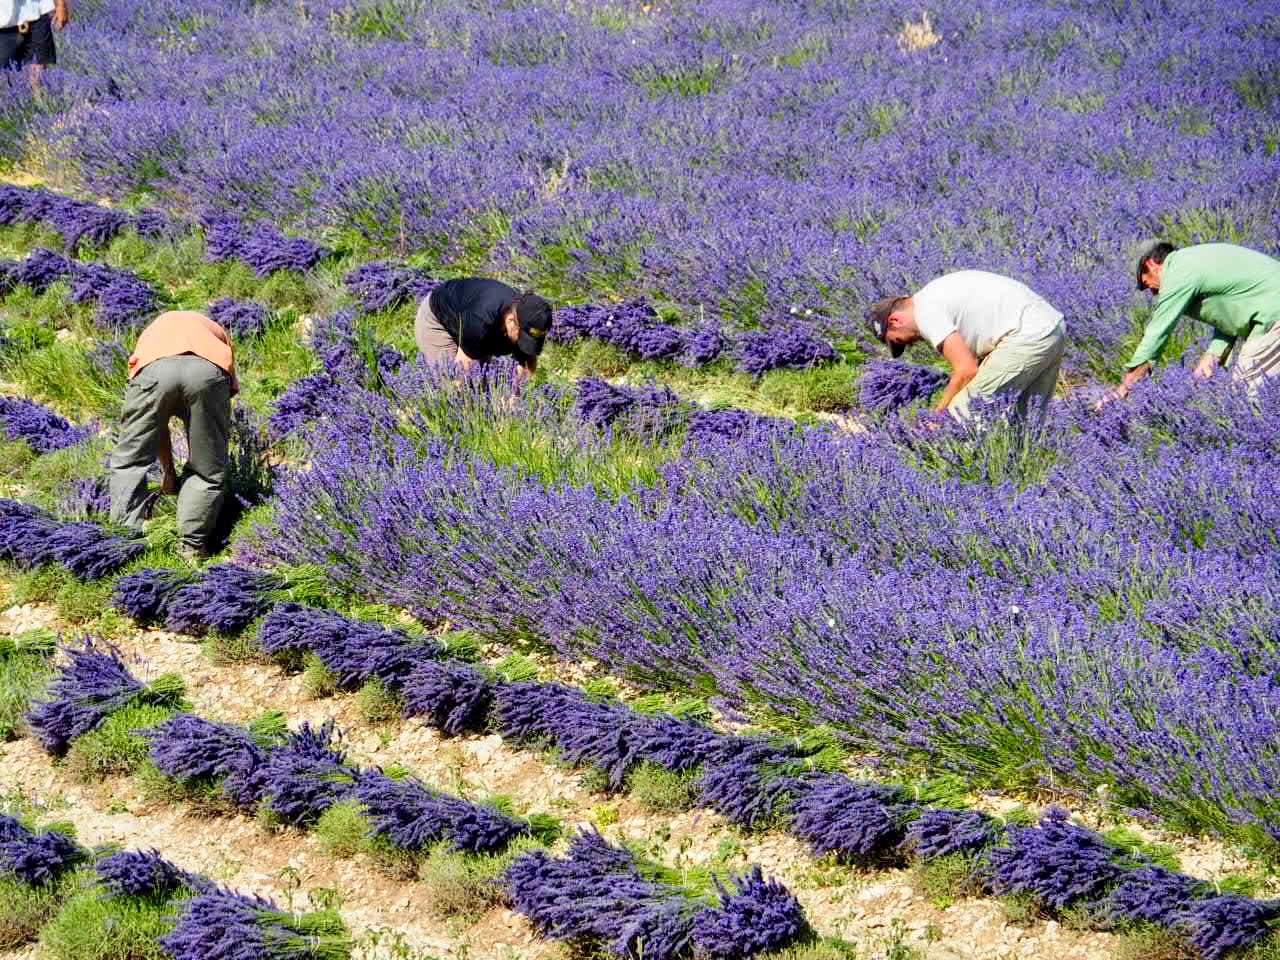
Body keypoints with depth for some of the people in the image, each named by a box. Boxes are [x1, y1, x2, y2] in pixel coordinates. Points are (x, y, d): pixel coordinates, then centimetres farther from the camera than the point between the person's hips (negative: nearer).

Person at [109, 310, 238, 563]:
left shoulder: (151, 333, 43)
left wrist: (169, 472, 51)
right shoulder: (216, 333, 42)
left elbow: (154, 422, 42)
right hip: (208, 370, 0)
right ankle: (193, 546, 16)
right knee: (208, 469, 17)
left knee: (129, 461, 17)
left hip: (154, 369, 0)